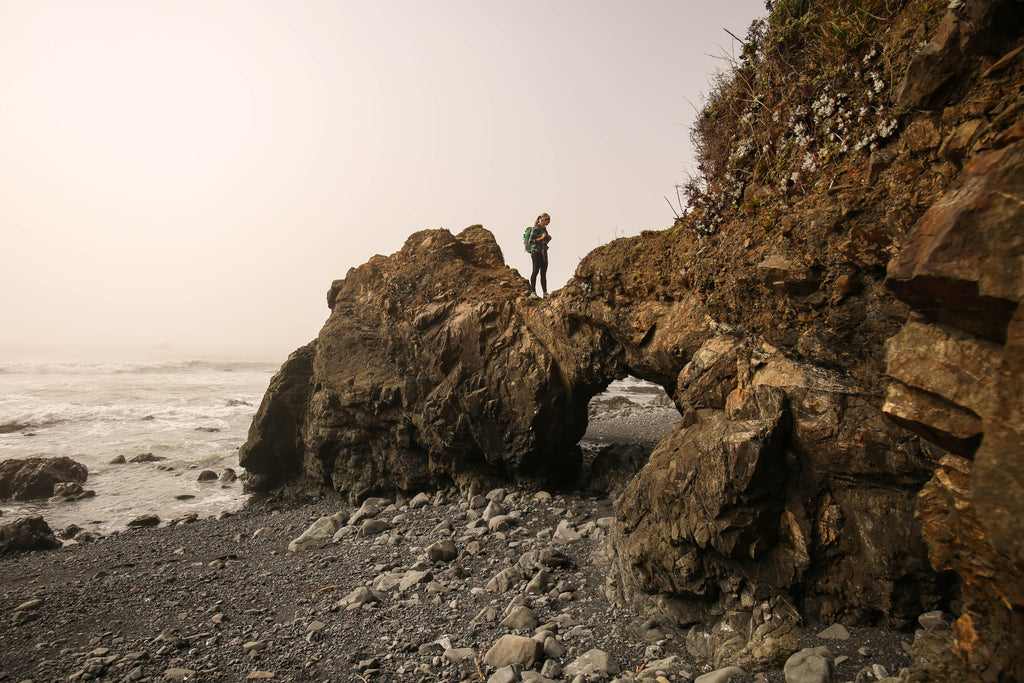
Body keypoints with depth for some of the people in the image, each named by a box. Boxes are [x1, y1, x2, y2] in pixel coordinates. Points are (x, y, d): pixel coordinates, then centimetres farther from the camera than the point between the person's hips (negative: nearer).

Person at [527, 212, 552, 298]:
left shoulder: (544, 229, 16)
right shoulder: (535, 229, -8)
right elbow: (531, 241, -12)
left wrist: (548, 239, 4)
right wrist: (541, 238, -18)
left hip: (543, 252, 8)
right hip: (536, 252, -8)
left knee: (544, 273, 4)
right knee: (535, 272, -9)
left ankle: (545, 293, 4)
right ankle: (533, 292, -8)